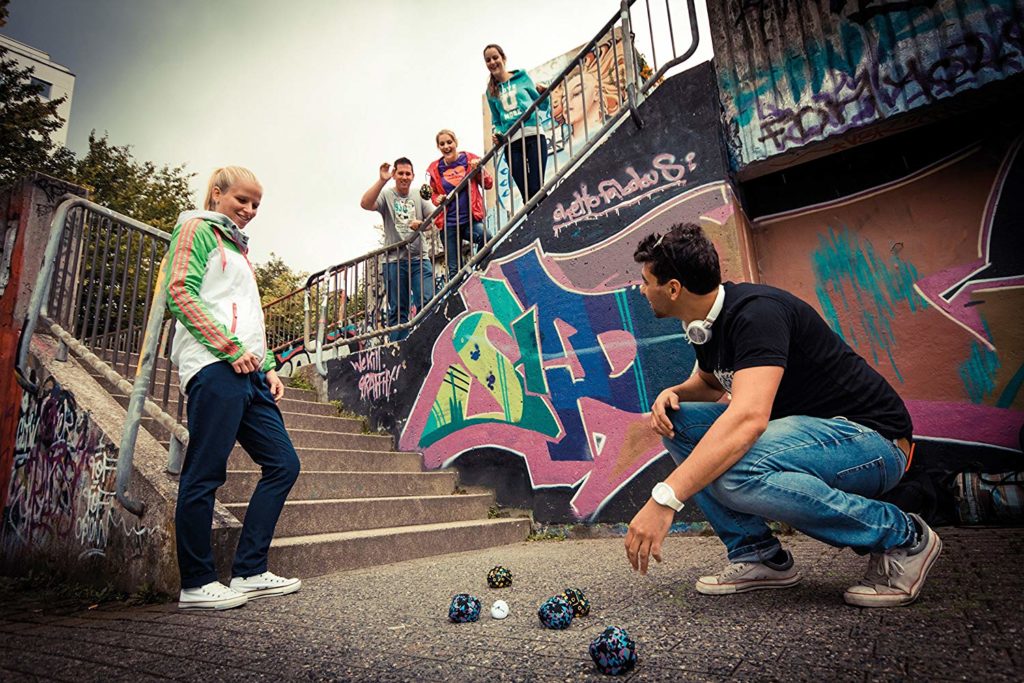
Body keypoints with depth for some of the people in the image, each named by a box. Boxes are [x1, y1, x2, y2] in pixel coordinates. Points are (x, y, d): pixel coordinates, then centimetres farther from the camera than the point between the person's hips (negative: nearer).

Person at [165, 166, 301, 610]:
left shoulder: (239, 247, 29)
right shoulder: (197, 229, 7)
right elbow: (180, 292, -8)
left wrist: (268, 367, 14)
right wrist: (230, 347, -14)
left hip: (247, 373, 8)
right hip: (214, 369, -8)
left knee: (283, 464, 3)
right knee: (205, 474, -4)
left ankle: (249, 573, 10)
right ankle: (196, 584, 8)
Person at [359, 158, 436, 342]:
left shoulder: (419, 197, 14)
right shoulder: (386, 195, 5)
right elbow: (365, 204, -13)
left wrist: (421, 225, -15)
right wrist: (382, 180, -20)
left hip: (419, 259, 2)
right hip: (394, 260, -2)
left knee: (427, 302, -10)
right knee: (397, 310, 2)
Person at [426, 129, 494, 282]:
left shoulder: (469, 159, 3)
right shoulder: (435, 168, 7)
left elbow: (488, 184, 4)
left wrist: (479, 169, -13)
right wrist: (437, 199, -2)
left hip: (471, 219, -2)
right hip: (449, 223, 2)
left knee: (487, 238, -35)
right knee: (454, 268, 4)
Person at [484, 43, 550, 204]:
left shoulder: (522, 77, 10)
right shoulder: (491, 91, 16)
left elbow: (542, 106, 12)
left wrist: (543, 94, -9)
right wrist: (498, 135, 1)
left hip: (533, 135, -2)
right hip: (511, 143, 2)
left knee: (537, 188, -13)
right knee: (526, 192, -3)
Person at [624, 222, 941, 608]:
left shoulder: (755, 312, -25)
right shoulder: (704, 326, 3)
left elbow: (748, 417, -39)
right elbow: (709, 382, 23)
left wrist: (664, 499, -43)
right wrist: (673, 393, -2)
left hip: (870, 438, -9)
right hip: (805, 428, 9)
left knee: (733, 469, -35)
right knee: (678, 422, -2)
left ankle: (900, 537, -10)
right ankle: (757, 555, 2)